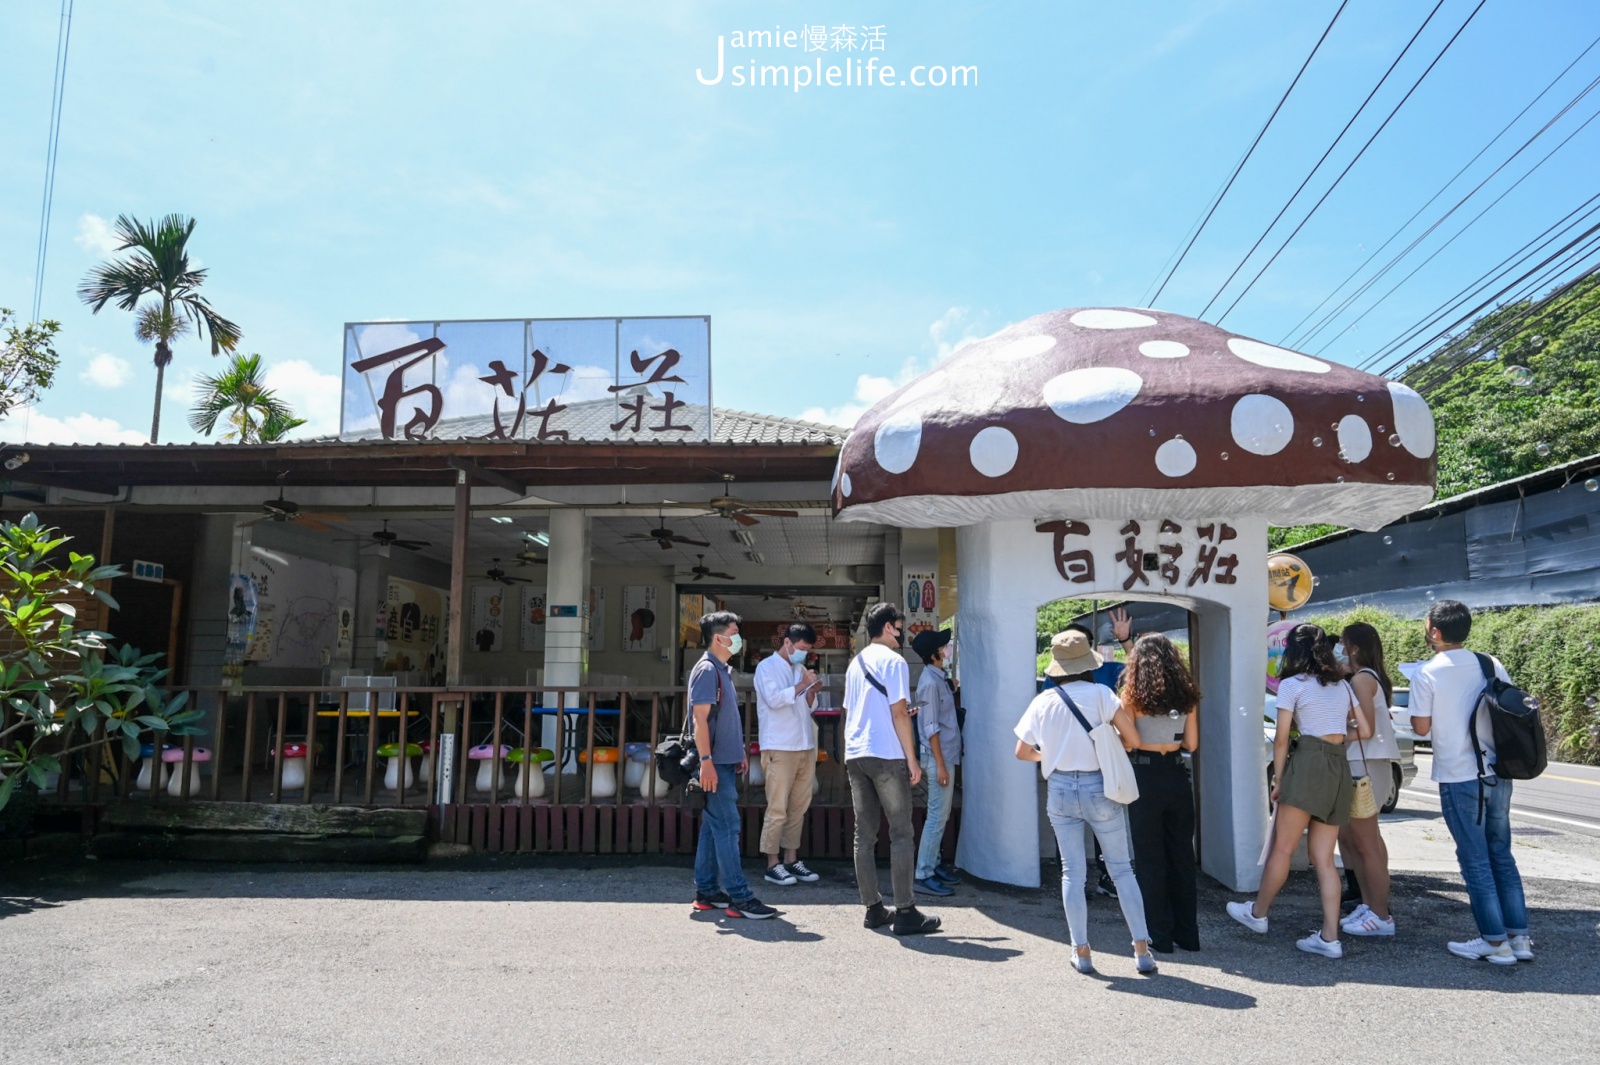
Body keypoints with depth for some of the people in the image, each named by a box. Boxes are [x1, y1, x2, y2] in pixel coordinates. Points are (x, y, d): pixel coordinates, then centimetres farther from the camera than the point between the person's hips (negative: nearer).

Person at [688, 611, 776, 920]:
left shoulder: (722, 670, 16)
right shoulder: (706, 670, -13)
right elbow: (700, 719, -19)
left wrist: (737, 754, 21)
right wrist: (706, 761, -23)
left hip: (724, 762, 10)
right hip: (714, 764, -10)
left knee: (713, 827, 12)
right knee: (727, 827, -8)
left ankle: (707, 892, 18)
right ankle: (739, 897, -6)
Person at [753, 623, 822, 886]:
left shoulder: (800, 669, 17)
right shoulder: (767, 667, -3)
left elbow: (810, 706, 18)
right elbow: (774, 699, -18)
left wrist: (812, 690, -1)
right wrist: (801, 685, -16)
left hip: (805, 746, 7)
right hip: (779, 748, -7)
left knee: (799, 807, 9)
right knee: (777, 808, -5)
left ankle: (791, 859, 16)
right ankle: (773, 864, 1)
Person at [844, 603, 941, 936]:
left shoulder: (855, 663, 16)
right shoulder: (893, 661, -7)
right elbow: (898, 713, -12)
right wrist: (912, 758, -9)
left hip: (855, 755, 7)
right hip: (887, 757, -7)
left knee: (864, 834, 8)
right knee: (900, 833, -1)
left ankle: (873, 908, 12)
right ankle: (905, 912, 0)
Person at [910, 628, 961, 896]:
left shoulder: (939, 676, 9)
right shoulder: (930, 682, -19)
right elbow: (930, 727, -19)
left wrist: (952, 688, 7)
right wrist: (940, 765, -19)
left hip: (946, 754, 10)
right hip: (939, 756, -10)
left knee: (941, 815, 17)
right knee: (937, 817, -6)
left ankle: (934, 864, 27)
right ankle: (923, 875, -1)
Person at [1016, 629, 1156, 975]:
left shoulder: (1043, 701, 0)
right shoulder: (1100, 694, -7)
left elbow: (1022, 751, 5)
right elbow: (1130, 733, -12)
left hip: (1060, 790, 2)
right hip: (1099, 787, -2)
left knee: (1072, 872, 9)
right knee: (1122, 868, 8)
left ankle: (1082, 952, 12)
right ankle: (1141, 949, 9)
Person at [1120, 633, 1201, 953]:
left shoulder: (1133, 695, -9)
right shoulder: (1186, 695, 3)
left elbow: (1130, 741, -15)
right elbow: (1191, 743, 4)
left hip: (1146, 778, -4)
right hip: (1177, 776, 4)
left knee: (1150, 858, 5)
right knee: (1182, 855, 13)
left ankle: (1160, 936, 10)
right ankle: (1188, 934, 21)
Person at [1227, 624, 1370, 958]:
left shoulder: (1292, 684, -1)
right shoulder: (1342, 684, 16)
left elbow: (1281, 740, -3)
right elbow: (1365, 731, 14)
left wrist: (1277, 781, 3)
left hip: (1308, 765, -7)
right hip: (1340, 769, 7)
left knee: (1282, 848, 5)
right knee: (1323, 858, 8)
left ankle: (1258, 913, 19)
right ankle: (1329, 937, 5)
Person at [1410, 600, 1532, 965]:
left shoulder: (1427, 673, -12)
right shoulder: (1492, 665, 3)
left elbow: (1421, 727, -9)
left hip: (1459, 777, -5)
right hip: (1498, 774, 5)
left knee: (1475, 860, 4)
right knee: (1501, 855, 15)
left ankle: (1495, 941, 9)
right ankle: (1519, 936, 19)